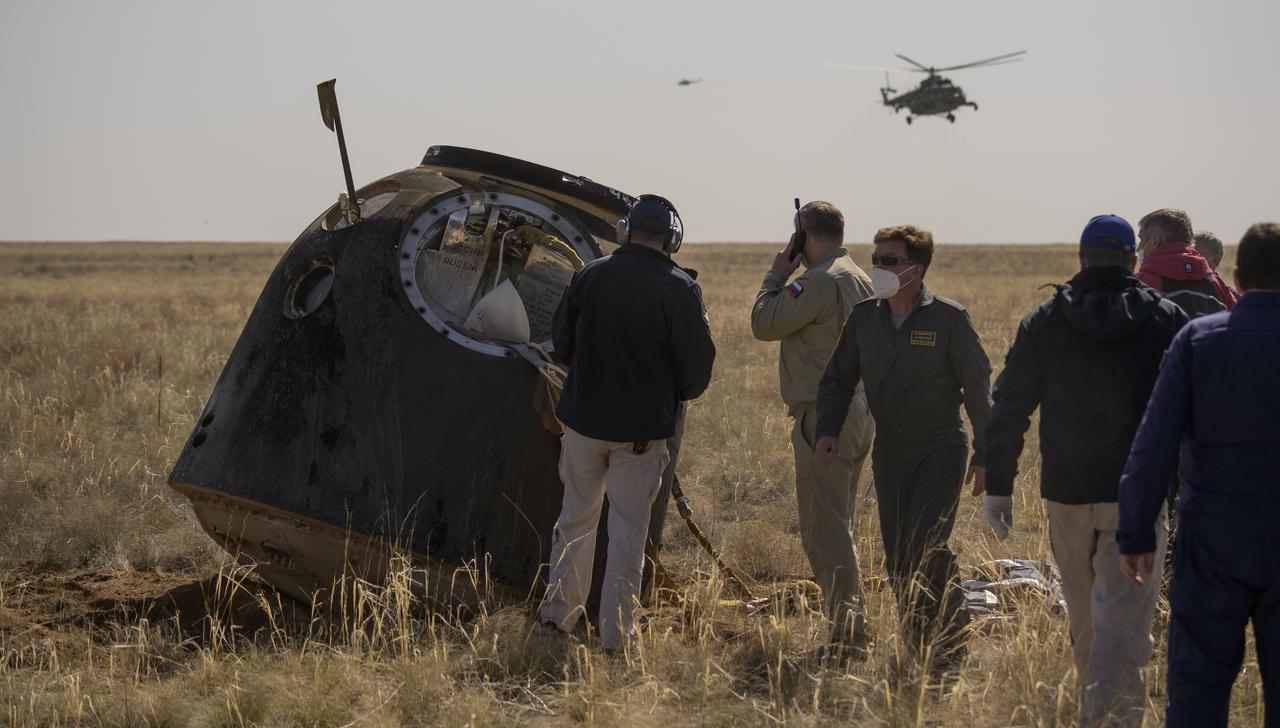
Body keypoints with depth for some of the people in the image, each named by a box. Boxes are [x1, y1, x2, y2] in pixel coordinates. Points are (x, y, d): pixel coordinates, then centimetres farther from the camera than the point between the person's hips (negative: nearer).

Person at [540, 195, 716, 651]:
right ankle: (617, 632, 6)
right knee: (628, 530, 4)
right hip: (642, 427, -3)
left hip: (583, 419, 3)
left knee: (576, 518, 19)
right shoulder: (678, 289, -11)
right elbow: (696, 362, -8)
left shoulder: (590, 275, 0)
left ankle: (559, 611, 24)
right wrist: (678, 394, 14)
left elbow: (561, 342, 10)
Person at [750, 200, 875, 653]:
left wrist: (776, 275, 2)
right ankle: (849, 628, 25)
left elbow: (764, 324, -10)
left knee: (825, 531, -8)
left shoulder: (822, 281, -16)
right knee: (837, 527, 19)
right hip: (858, 413, 10)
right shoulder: (858, 278, 16)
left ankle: (848, 636, -10)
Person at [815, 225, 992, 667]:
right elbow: (836, 381, 11)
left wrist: (984, 455, -6)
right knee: (898, 560, 5)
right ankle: (919, 650, 18)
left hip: (941, 451, -5)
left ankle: (951, 642, 0)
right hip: (889, 454, 5)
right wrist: (827, 430, -5)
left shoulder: (948, 319, -11)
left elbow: (978, 389, -6)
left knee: (924, 545, -18)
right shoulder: (863, 318, 2)